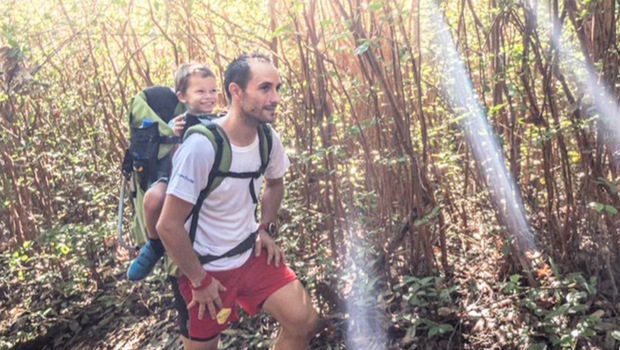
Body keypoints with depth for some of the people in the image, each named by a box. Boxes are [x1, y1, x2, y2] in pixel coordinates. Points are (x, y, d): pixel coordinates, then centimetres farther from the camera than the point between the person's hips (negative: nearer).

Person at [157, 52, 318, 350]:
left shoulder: (268, 137, -8)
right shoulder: (201, 147, -28)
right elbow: (168, 226, -24)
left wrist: (264, 228, 3)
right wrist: (200, 281, -15)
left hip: (251, 254, 5)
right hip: (206, 268, -5)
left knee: (304, 322, -1)